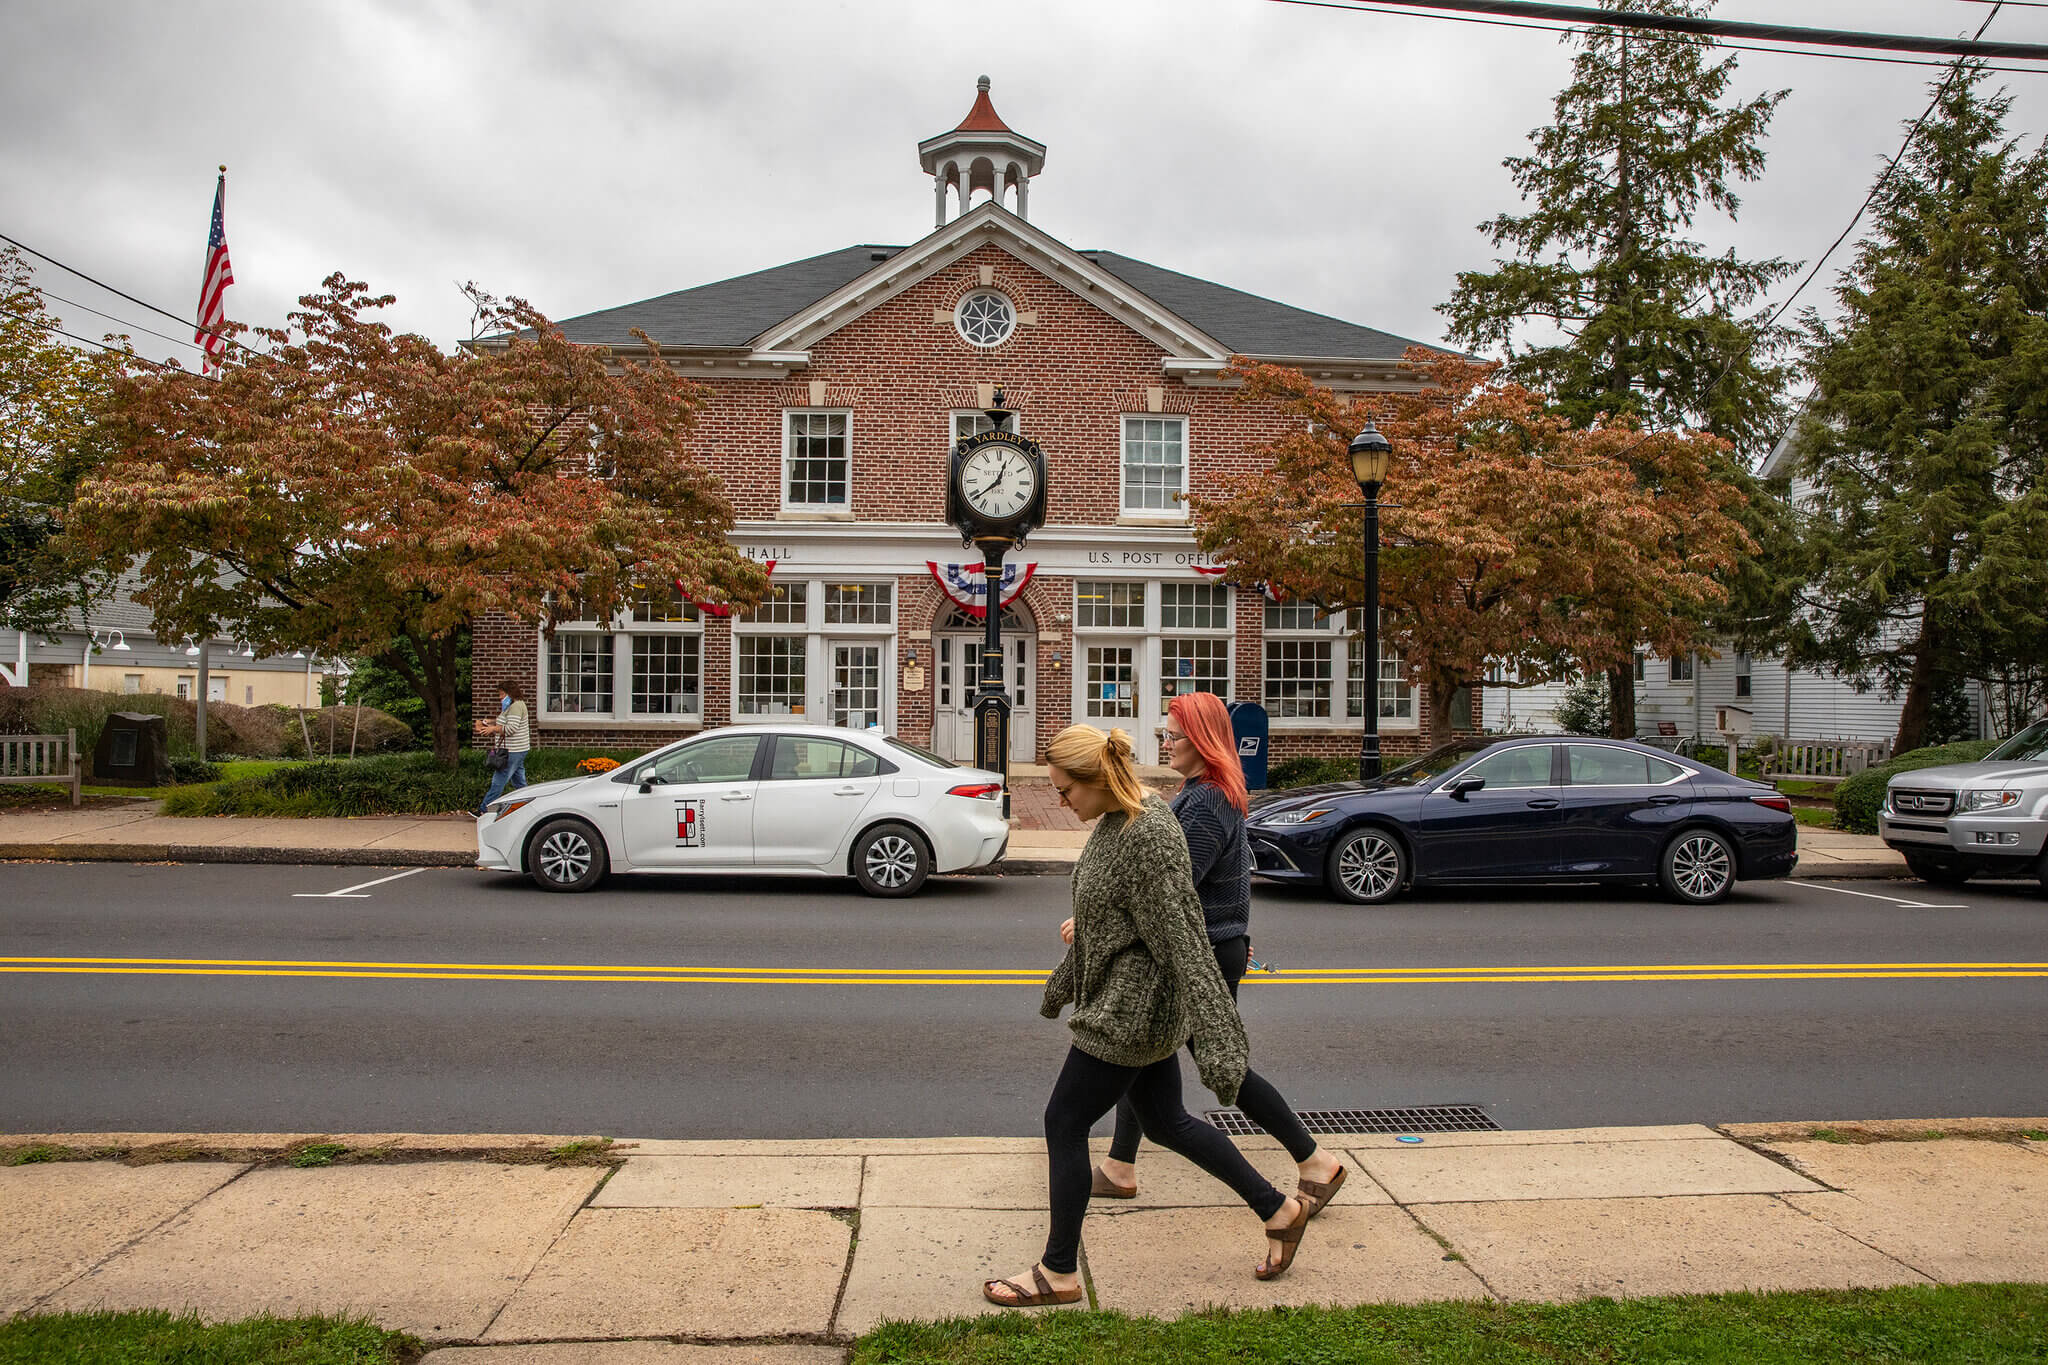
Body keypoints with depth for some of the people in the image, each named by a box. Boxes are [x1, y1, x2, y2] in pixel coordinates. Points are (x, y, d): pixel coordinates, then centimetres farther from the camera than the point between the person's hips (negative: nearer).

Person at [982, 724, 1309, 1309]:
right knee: (1165, 1122, 19)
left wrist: (1214, 1043, -27)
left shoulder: (1150, 836, -25)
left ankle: (1059, 1272, 18)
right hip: (1121, 1000, 10)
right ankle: (1279, 1210, 32)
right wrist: (1064, 981, 31)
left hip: (1132, 1010, -10)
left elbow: (1183, 942, -27)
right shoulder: (1114, 821, 5)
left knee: (1064, 1123, 2)